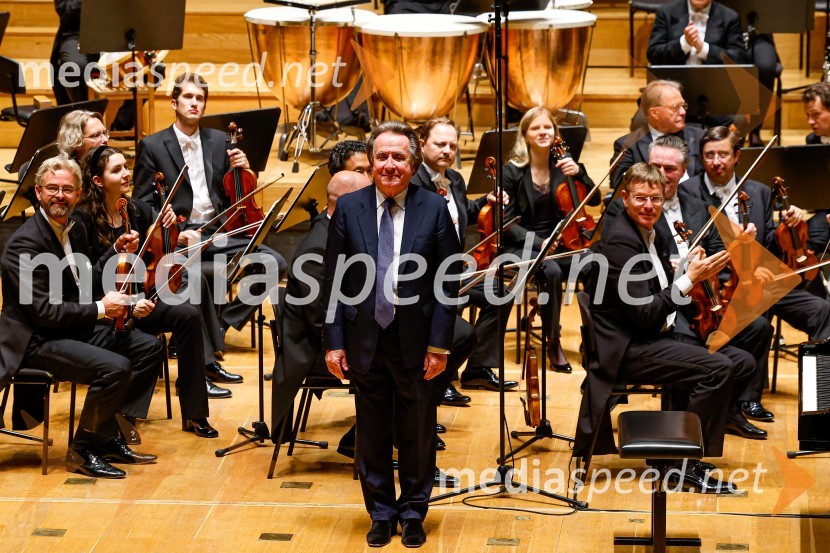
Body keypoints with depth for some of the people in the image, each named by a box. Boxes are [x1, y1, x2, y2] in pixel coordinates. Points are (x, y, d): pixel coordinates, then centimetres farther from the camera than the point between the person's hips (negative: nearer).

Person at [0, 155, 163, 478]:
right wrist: (100, 309, -23)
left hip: (76, 328, 10)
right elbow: (43, 311, -24)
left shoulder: (74, 231, 10)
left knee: (149, 348, 5)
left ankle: (109, 438, 6)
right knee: (115, 367, -27)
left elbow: (85, 282, 21)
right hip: (37, 340, -10)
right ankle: (83, 451, -10)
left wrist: (117, 252, 6)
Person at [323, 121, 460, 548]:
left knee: (417, 433, 9)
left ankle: (413, 513, 25)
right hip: (365, 340, 1)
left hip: (416, 341, -1)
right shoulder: (349, 208, 0)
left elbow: (448, 283, -3)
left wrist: (439, 343, -7)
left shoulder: (435, 209, -3)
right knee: (372, 433, 10)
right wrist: (333, 341, -4)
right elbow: (334, 280, 1)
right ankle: (381, 513, 24)